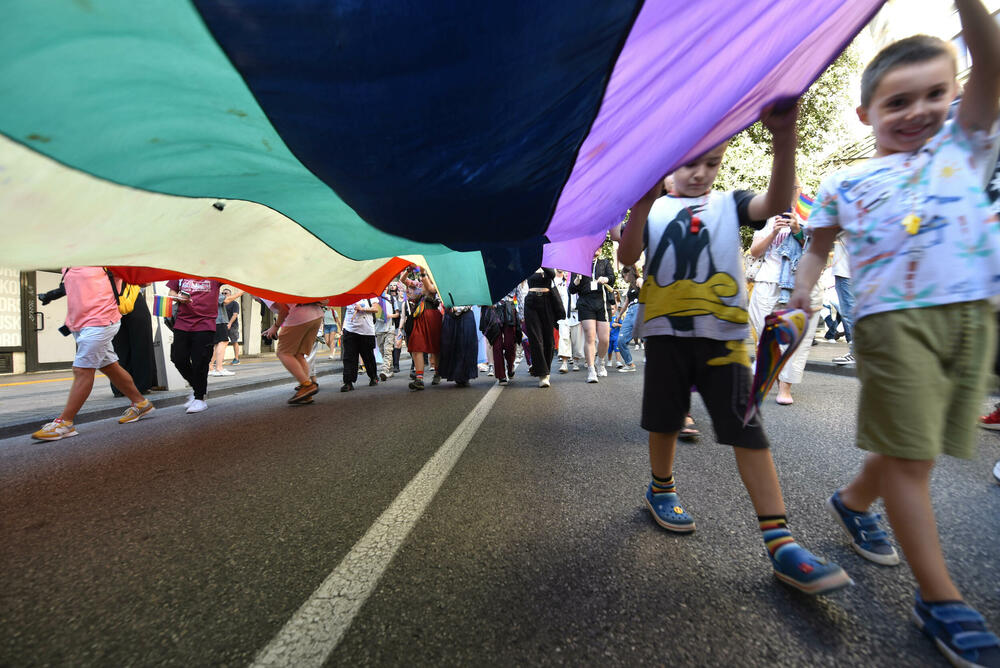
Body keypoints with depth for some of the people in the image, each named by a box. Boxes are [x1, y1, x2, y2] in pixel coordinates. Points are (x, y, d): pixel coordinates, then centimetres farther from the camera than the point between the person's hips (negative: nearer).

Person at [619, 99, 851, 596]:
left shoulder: (729, 204, 13)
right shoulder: (653, 207, 11)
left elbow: (776, 202, -8)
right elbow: (627, 256, -5)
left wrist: (783, 138, -23)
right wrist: (643, 202, -19)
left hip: (720, 332, 0)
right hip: (666, 331, 0)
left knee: (746, 428, -3)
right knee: (664, 420, 11)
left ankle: (779, 542, 2)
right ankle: (661, 489, 35)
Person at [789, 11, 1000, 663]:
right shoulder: (845, 184, 10)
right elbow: (818, 248, 11)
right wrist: (801, 292, -6)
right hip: (892, 319, -3)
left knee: (911, 446, 12)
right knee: (909, 455, -3)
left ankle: (854, 501, 39)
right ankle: (940, 597, 9)